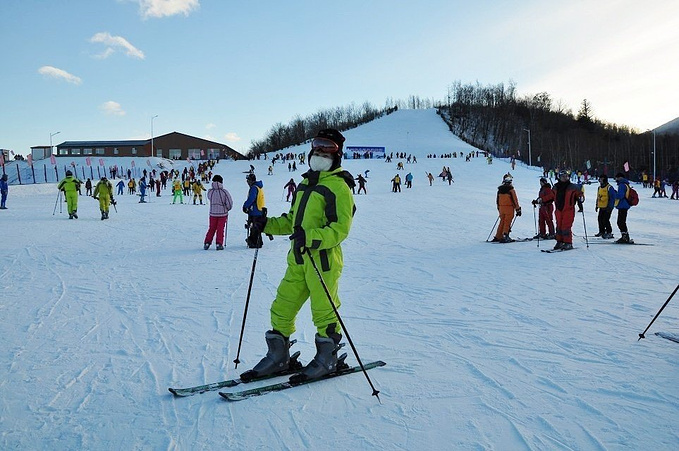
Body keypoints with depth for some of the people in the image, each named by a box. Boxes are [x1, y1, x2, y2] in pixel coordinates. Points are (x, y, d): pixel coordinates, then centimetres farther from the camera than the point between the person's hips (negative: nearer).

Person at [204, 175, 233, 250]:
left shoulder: (210, 191, -8)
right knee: (220, 229, 7)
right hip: (222, 213, -2)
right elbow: (230, 203, -12)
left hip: (213, 213, 2)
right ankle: (219, 244, 6)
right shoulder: (224, 192, -15)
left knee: (211, 228, 14)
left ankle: (207, 243, 13)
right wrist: (227, 208, 7)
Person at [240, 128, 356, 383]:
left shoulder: (339, 187, -8)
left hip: (323, 259, -8)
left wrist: (311, 237, -30)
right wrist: (268, 225, 10)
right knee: (281, 309, 11)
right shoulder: (306, 183, 19)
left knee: (323, 312, 4)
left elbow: (340, 229, -16)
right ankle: (278, 357, 26)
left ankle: (327, 359, 22)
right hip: (298, 259, 8)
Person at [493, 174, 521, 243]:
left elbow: (497, 200, 13)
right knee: (507, 223, -2)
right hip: (509, 208, -5)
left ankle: (498, 237, 15)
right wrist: (518, 209, -3)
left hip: (501, 208, 5)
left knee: (502, 222, 14)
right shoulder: (511, 189, -12)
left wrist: (499, 208, 24)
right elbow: (515, 200, -10)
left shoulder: (499, 189, 5)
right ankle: (505, 236, -8)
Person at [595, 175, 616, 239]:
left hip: (607, 207, -8)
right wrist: (597, 205, 19)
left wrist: (610, 206, -18)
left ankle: (609, 233, -2)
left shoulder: (609, 188, -12)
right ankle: (602, 232, 23)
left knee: (606, 220, -11)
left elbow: (613, 198, -14)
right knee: (600, 219, 10)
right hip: (601, 207, 8)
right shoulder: (599, 188, 14)